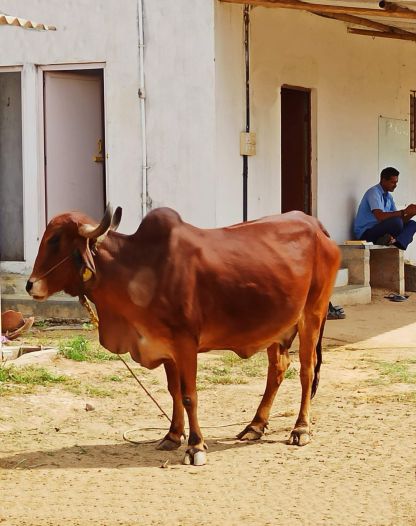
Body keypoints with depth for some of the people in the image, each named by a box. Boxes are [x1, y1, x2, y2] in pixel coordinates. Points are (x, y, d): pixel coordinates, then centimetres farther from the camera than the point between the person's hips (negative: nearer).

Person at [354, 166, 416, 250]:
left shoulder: (388, 196, 14)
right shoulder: (374, 192, -12)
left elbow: (401, 221, 12)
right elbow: (380, 216, -27)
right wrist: (404, 212, -25)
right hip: (366, 233, -9)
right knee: (396, 222, -32)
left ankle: (398, 243, -26)